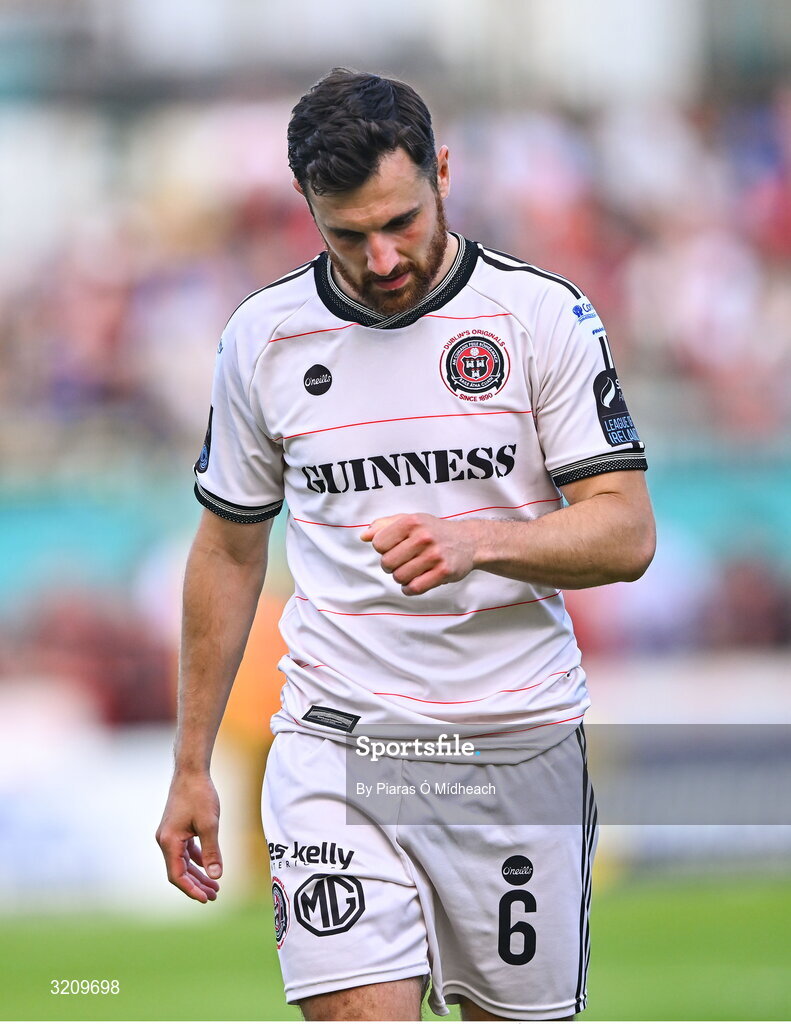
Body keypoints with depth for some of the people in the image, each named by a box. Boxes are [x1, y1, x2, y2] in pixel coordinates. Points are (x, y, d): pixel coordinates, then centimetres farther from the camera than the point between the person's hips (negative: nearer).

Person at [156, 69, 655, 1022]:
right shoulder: (262, 336, 3)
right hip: (338, 751, 0)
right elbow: (229, 551, 13)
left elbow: (625, 532, -6)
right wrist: (190, 767, 12)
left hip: (519, 747, 0)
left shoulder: (544, 314, -3)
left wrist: (475, 541, -25)